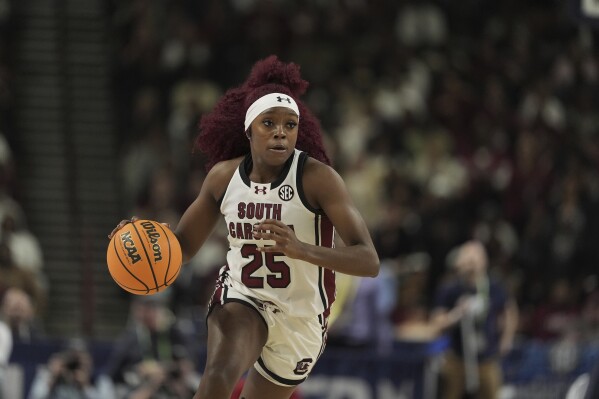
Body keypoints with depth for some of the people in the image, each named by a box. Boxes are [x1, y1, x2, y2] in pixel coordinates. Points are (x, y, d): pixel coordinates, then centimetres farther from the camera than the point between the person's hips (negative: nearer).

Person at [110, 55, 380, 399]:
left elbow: (369, 261, -27)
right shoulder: (224, 176, -6)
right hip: (241, 299, 1)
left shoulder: (317, 178, -20)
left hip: (300, 318, -1)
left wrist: (301, 249, -44)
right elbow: (184, 245, 7)